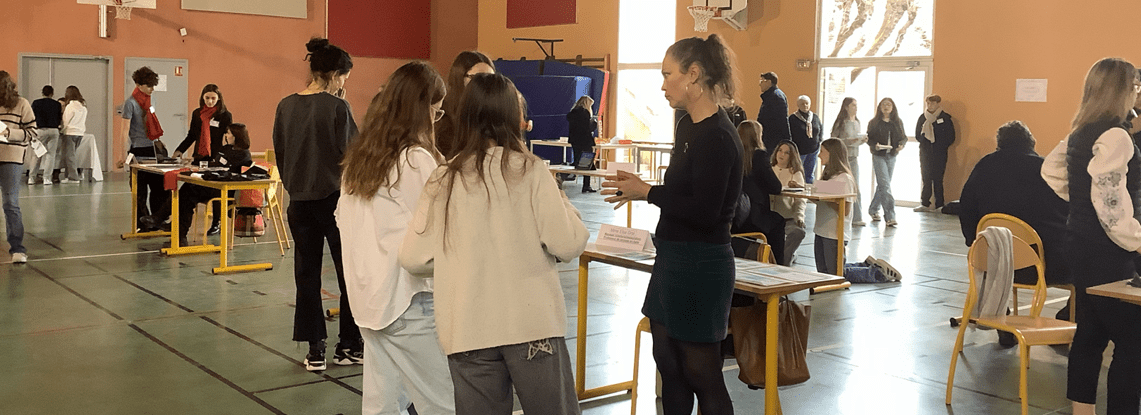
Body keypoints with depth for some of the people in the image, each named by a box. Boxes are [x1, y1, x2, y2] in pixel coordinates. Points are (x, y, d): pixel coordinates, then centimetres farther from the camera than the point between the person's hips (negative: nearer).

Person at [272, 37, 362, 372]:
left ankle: (315, 351, 12)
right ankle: (348, 346, 15)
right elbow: (350, 156, -11)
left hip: (300, 201, 5)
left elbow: (280, 154, 10)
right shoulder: (337, 108, -13)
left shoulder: (286, 107, 4)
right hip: (334, 198, -5)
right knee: (349, 272, 8)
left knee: (307, 273, 10)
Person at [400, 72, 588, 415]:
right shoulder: (530, 171, -4)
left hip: (468, 328, 2)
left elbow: (413, 258, 1)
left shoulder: (444, 180, 2)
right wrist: (564, 205, 11)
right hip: (532, 322, -2)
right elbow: (567, 245, -8)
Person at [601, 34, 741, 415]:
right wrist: (640, 188, 3)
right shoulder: (688, 127, 9)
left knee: (701, 372, 4)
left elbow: (704, 212, -24)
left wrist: (646, 192, -14)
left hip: (700, 265, -9)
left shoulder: (716, 136, -19)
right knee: (669, 366, 16)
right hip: (673, 257, 9)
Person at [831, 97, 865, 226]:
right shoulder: (841, 122, -8)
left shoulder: (857, 122, 14)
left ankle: (856, 218, 8)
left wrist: (862, 140, 1)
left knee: (856, 189, 5)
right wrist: (848, 141, -21)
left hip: (854, 157, 6)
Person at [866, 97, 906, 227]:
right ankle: (890, 216, -14)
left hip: (892, 157, 4)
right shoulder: (874, 123, 0)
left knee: (882, 185, 11)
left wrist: (901, 145, -10)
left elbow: (904, 137, 11)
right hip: (879, 156, -4)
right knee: (885, 185, -12)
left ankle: (873, 210, 30)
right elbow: (869, 138, -1)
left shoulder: (898, 122, 8)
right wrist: (875, 145, -21)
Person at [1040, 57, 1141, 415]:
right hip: (1106, 251, -10)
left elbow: (1051, 170, 25)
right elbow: (1111, 205, -23)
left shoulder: (1080, 134, 10)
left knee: (1091, 332, 15)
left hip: (1081, 242, 10)